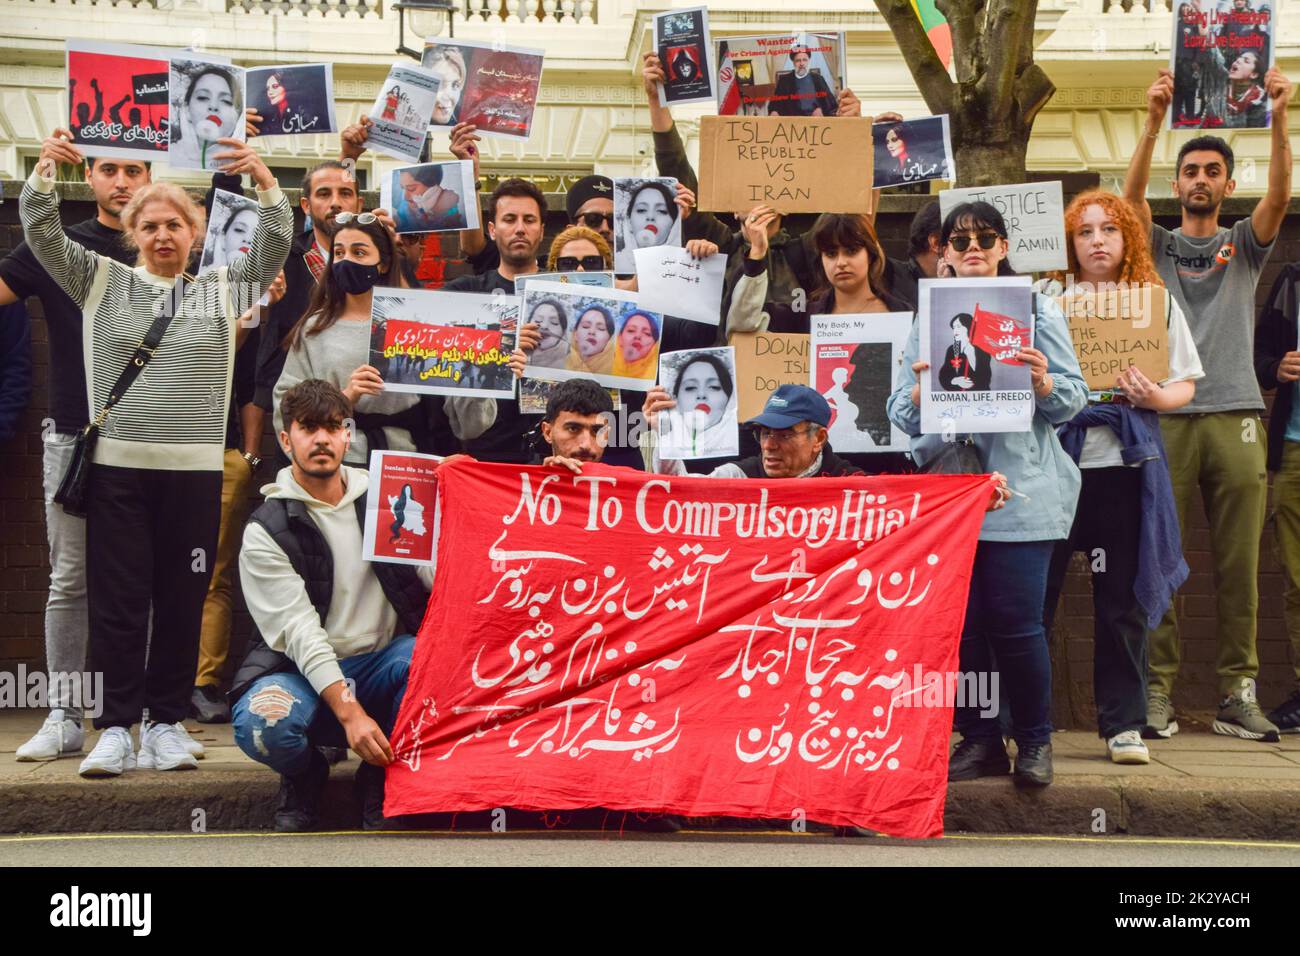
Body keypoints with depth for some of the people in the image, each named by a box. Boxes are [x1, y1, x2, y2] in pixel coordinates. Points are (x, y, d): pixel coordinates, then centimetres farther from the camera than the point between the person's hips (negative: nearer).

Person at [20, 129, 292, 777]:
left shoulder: (222, 289, 10)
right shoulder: (103, 282, 9)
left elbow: (275, 246, -2)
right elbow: (42, 234, 1)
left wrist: (263, 179, -19)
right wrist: (44, 169, -16)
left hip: (195, 467, 1)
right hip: (117, 464, 0)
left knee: (182, 599, 5)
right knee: (116, 599, 1)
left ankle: (165, 720, 16)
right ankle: (117, 725, 10)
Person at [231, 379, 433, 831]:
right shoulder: (266, 531, -4)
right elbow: (299, 630, -15)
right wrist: (349, 711, -26)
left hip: (385, 660, 2)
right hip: (306, 671, -2)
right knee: (262, 724, -34)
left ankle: (383, 779, -5)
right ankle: (305, 777, 5)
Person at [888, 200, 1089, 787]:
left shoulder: (1038, 310, 7)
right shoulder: (928, 319, 12)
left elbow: (1074, 399, 3)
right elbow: (901, 415, 7)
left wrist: (1043, 384, -18)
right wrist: (920, 392, -14)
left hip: (1020, 490, -2)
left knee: (1017, 623, -4)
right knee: (958, 622, 4)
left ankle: (1034, 741, 15)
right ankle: (979, 739, 19)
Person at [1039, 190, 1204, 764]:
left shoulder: (1156, 300, 13)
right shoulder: (1044, 297, 9)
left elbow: (1185, 383, 12)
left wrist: (1156, 398, -10)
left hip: (1125, 457, 1)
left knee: (1122, 598, 4)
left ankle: (1123, 723, 15)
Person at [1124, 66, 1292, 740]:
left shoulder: (1244, 245, 17)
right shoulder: (1157, 247, 14)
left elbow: (1279, 198, -1)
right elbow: (1130, 197, -3)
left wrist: (1278, 120, -16)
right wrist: (1154, 120, -16)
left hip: (1236, 417, 1)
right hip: (1166, 416, -1)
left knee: (1239, 564, 1)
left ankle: (1237, 692, 5)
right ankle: (1158, 691, 0)